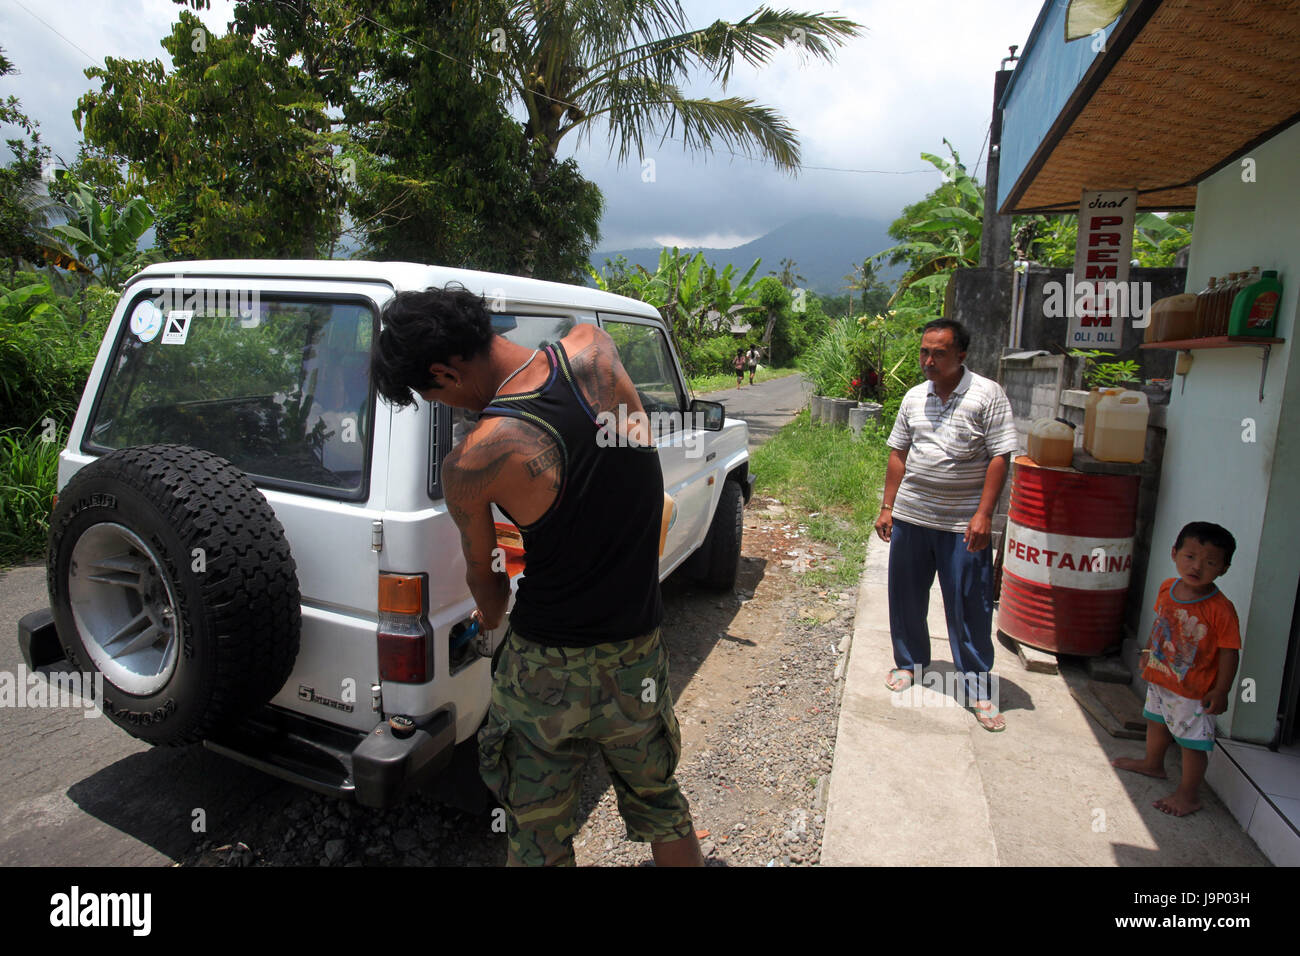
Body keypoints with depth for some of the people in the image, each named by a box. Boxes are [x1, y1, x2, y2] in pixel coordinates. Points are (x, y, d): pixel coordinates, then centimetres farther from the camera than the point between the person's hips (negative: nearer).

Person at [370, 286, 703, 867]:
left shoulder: (470, 465, -20)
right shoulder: (592, 347, -13)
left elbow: (481, 571, 0)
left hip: (546, 669, -4)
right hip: (637, 658, 4)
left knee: (537, 836, 22)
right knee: (658, 802, 28)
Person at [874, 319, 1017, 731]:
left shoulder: (987, 395, -6)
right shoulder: (914, 397, 9)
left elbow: (999, 457, -9)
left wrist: (983, 515, -16)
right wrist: (887, 507, 10)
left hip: (963, 524, -4)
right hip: (911, 516, 5)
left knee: (970, 607, 2)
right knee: (906, 597, 13)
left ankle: (978, 689, 15)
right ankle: (909, 663, 34)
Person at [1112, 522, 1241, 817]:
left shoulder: (1220, 609, -25)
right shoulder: (1167, 589, -6)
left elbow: (1229, 652, -20)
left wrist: (1221, 690, -19)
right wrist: (1148, 652, 18)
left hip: (1194, 691, -7)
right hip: (1159, 677, 7)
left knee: (1192, 740, 6)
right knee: (1157, 721, 27)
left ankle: (1188, 794, 24)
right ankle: (1153, 763, 51)